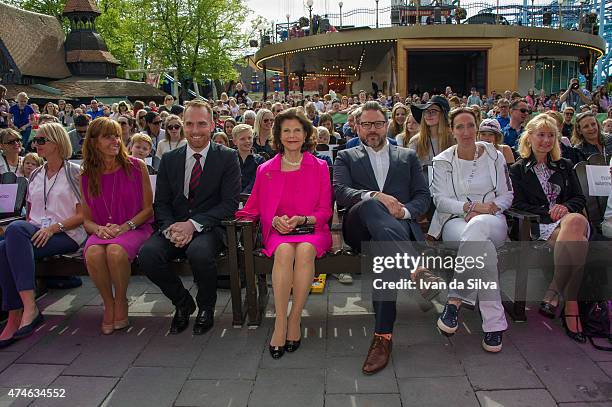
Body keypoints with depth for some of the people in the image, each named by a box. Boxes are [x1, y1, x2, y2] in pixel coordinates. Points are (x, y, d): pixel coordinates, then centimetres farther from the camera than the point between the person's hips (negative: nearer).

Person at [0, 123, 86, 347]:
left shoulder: (74, 172, 3)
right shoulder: (35, 175, 22)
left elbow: (83, 215, -4)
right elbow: (29, 213, 22)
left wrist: (53, 227, -16)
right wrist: (31, 231, 1)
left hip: (67, 235, -5)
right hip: (35, 233, 5)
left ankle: (29, 308, -33)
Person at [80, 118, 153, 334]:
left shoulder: (136, 167, 0)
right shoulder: (87, 176, 8)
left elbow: (148, 208, 1)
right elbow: (87, 219, 11)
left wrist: (125, 226, -14)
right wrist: (99, 229, -11)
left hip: (135, 228, -2)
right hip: (102, 232, 2)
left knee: (116, 251, -35)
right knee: (93, 254, -32)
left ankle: (121, 302, -8)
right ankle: (108, 303, -6)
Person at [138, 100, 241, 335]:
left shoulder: (227, 158, 0)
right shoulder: (169, 159, 11)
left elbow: (230, 203, -8)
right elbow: (161, 203, 9)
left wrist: (193, 224, -19)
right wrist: (170, 227, -14)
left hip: (209, 227, -3)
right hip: (175, 226, 4)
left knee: (199, 252, -36)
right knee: (147, 254, -25)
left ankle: (206, 308, -3)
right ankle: (182, 303, 4)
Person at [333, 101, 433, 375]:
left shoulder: (408, 157, 26)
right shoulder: (346, 157, 21)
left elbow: (423, 196, 15)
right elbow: (340, 192, 1)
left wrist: (404, 211, -8)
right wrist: (375, 196, -17)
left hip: (399, 225, 1)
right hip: (359, 228, -1)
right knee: (369, 205, -38)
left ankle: (383, 335, -35)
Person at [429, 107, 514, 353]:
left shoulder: (494, 156, 14)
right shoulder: (442, 161, 11)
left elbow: (507, 195, 13)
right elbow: (440, 200, 1)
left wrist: (489, 208, -9)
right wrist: (472, 206, -13)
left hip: (492, 221, 1)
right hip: (455, 220, 0)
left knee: (477, 227, -41)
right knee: (480, 242, -40)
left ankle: (456, 298, -32)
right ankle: (494, 321, -33)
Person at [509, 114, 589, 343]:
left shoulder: (565, 166, 26)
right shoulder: (518, 170, 14)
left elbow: (580, 199, 17)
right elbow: (518, 205, 3)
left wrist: (566, 207, -6)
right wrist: (548, 212, -12)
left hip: (570, 219, 3)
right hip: (538, 225, -3)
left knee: (575, 221, -39)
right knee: (577, 240, -37)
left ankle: (553, 296, -36)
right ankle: (570, 305, -33)